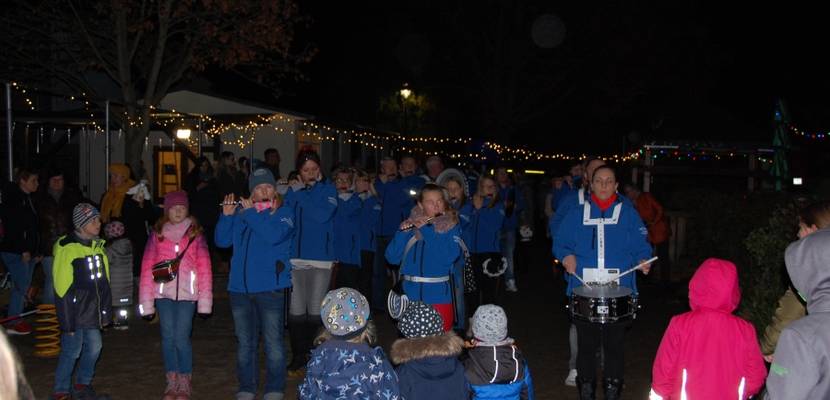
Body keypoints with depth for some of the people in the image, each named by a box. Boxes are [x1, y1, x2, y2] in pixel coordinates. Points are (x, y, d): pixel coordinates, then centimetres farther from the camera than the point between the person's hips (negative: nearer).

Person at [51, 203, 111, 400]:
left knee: (94, 347, 11)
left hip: (93, 311, 7)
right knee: (72, 350, 0)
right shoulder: (66, 248, -15)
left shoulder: (98, 246, 8)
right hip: (75, 311, -7)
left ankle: (83, 384, 31)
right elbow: (62, 288, -14)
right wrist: (67, 321, -14)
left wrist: (105, 312, 14)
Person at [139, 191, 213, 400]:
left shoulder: (195, 233, 4)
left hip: (187, 293, -2)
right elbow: (147, 266, 5)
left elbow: (204, 266, 1)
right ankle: (172, 383, 17)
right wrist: (146, 300, -1)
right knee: (168, 337, 5)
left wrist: (205, 299, -6)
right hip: (163, 292, 2)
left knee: (181, 338, -4)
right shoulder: (157, 233, 8)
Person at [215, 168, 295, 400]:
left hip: (270, 287, -4)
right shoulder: (240, 213, 12)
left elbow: (274, 235, -18)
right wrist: (226, 216, -7)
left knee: (273, 342, 0)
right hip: (239, 287, 4)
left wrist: (251, 213, -13)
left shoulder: (284, 213, 1)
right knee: (245, 342, 12)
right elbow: (222, 241, 6)